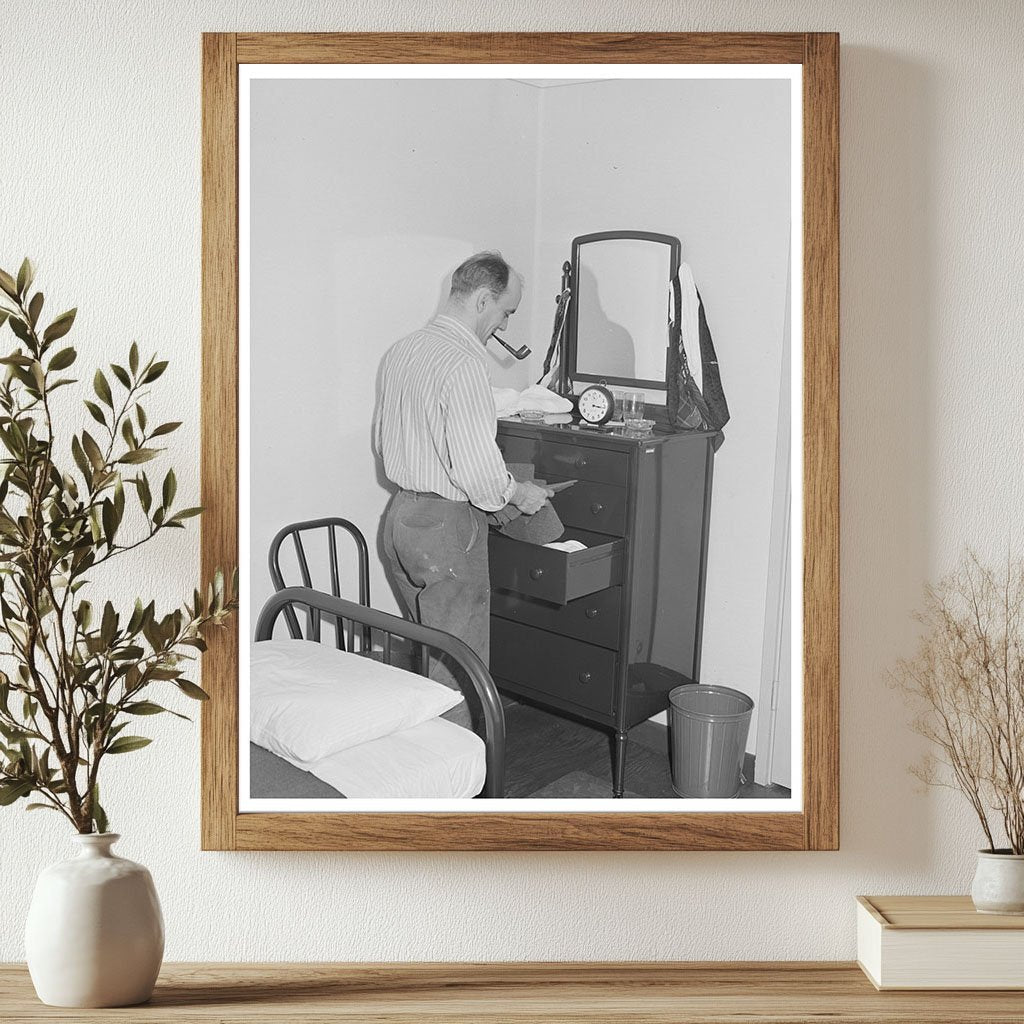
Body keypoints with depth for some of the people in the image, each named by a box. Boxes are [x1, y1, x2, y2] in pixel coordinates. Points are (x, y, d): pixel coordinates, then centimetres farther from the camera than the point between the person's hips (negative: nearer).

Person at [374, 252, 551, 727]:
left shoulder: (399, 350, 10)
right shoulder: (464, 361, -19)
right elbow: (475, 467, -23)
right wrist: (517, 493, -6)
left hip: (398, 515, 9)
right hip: (446, 527, -9)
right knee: (457, 669, 1)